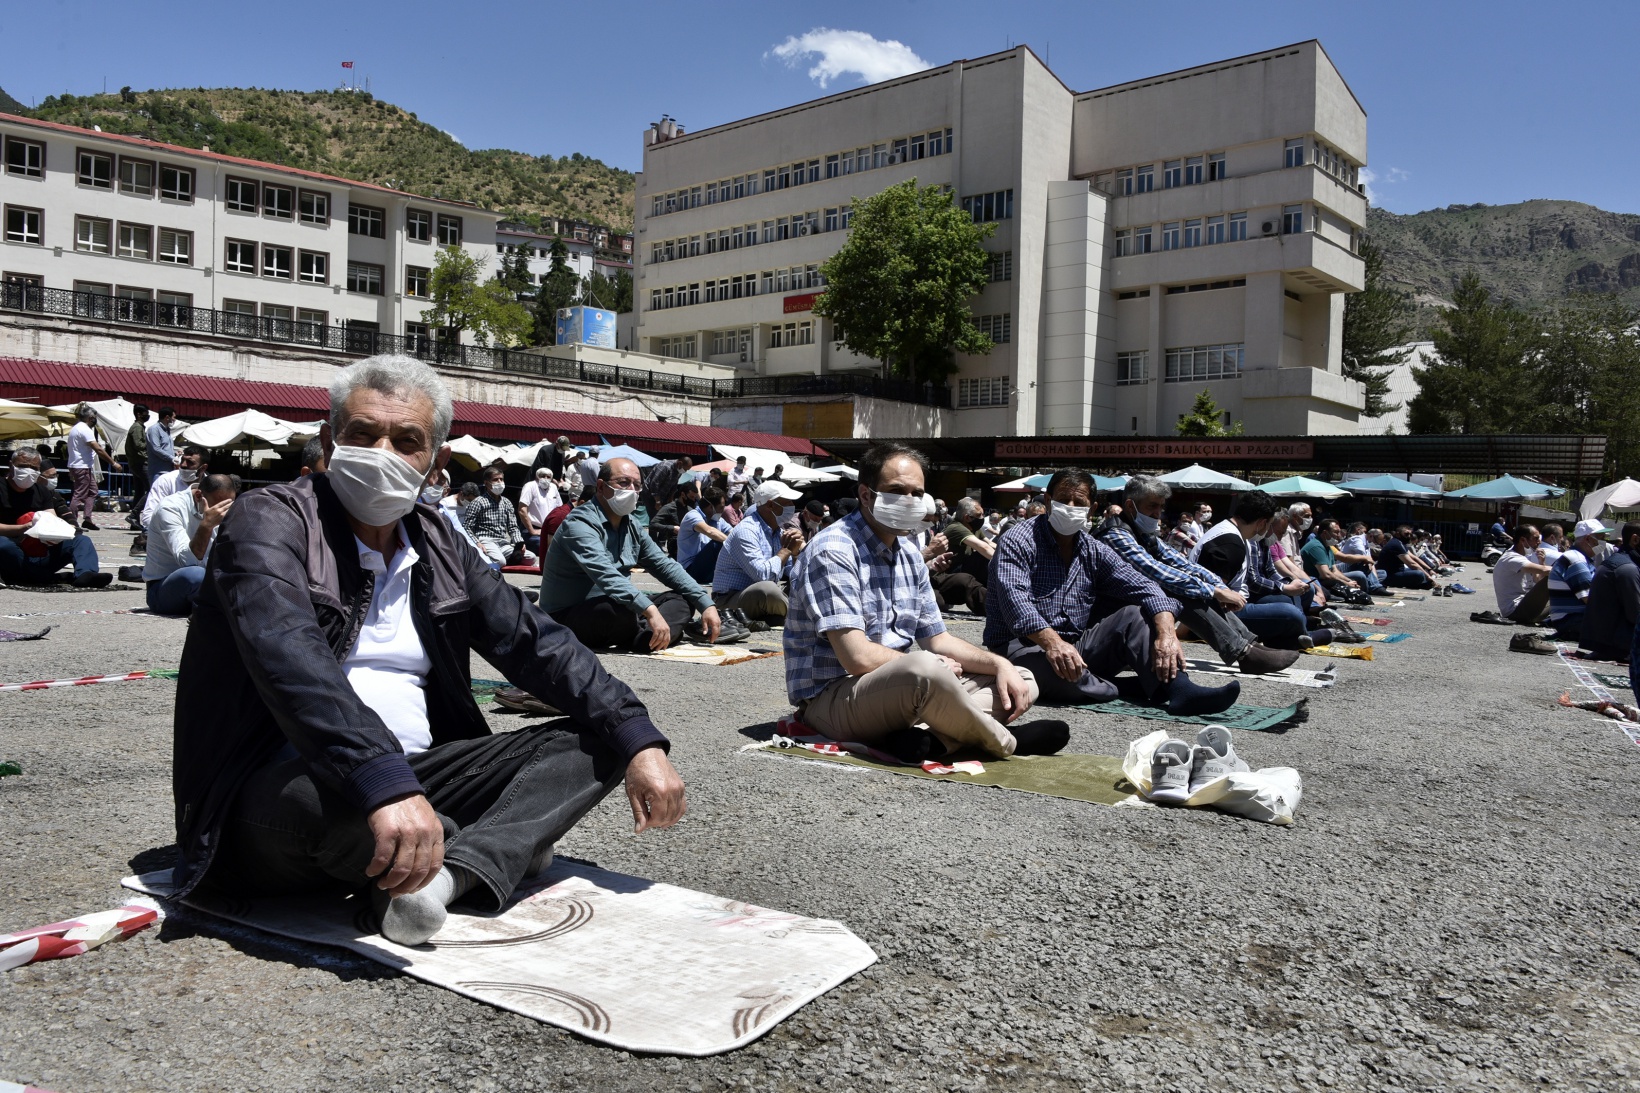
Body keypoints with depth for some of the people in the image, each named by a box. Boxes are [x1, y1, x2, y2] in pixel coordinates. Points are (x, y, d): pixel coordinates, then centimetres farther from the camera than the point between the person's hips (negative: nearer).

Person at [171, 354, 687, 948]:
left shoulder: (438, 547, 12)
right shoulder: (268, 521, -9)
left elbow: (536, 642, 6)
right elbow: (289, 655, -28)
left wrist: (638, 742, -7)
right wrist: (384, 782, -43)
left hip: (411, 781, 7)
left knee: (593, 742, -4)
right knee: (319, 794, -40)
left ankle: (450, 871, -26)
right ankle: (501, 848, -11)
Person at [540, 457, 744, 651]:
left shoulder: (632, 527, 9)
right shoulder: (580, 524, -19)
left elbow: (666, 566, 8)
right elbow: (605, 575, -34)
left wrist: (706, 604, -4)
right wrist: (650, 611, -45)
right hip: (567, 617, -9)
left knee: (681, 599, -1)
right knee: (621, 611, -37)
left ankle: (645, 638, -26)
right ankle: (675, 630, -10)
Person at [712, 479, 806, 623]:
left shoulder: (777, 531, 9)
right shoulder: (746, 531, -19)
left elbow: (793, 572, 9)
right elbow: (762, 574, -32)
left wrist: (796, 550, -10)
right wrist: (786, 550, -17)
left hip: (763, 595, 9)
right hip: (730, 600, -9)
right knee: (768, 589, -36)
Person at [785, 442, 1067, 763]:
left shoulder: (909, 555, 12)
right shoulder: (833, 551, -17)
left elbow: (937, 640, 16)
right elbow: (857, 657, -24)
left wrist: (1000, 664, -2)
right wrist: (936, 665, -10)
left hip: (896, 686, 10)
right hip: (831, 697, -9)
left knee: (1021, 682, 5)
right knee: (927, 670, -38)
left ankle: (935, 740, -23)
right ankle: (1003, 743, -10)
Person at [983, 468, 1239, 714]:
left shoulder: (1094, 551, 10)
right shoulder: (1018, 542, -9)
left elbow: (1143, 588, -2)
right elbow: (1015, 599, -26)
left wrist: (1166, 633, -21)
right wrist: (1051, 641, -42)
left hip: (1076, 645, 6)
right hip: (1025, 646, -6)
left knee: (1133, 615, -9)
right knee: (1062, 675, -38)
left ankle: (1179, 689, -26)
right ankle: (1125, 689, -12)